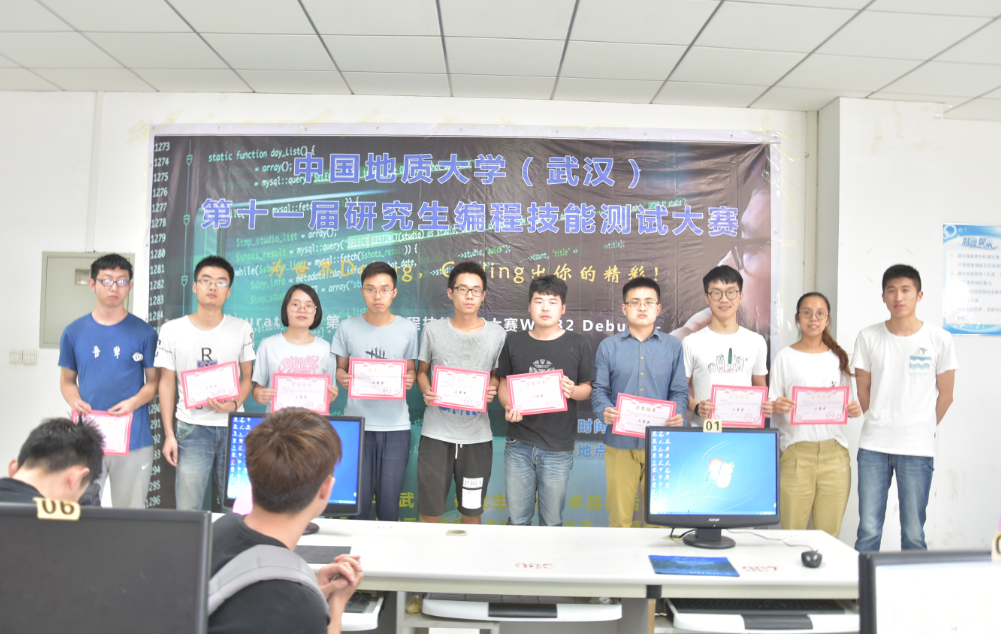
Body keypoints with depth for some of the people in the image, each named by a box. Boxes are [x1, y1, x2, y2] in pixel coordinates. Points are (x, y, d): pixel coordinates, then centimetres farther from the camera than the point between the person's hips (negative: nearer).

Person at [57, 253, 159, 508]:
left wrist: (134, 402, -17)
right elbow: (67, 380, 12)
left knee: (130, 512, 9)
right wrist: (74, 401, -9)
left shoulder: (144, 333, -1)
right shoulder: (74, 332, 5)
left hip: (133, 438, -1)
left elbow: (153, 381, 2)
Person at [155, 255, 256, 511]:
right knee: (187, 509, 1)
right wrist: (169, 435, 0)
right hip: (191, 429, -1)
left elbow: (246, 378, 9)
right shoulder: (171, 330, 2)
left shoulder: (242, 329, 3)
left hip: (233, 426, 1)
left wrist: (234, 404, -12)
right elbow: (167, 383, 4)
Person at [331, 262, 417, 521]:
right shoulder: (347, 328, 2)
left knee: (389, 500, 3)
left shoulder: (407, 329, 2)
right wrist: (342, 378, -12)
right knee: (357, 498, 2)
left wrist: (410, 379, -10)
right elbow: (340, 368, 10)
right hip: (357, 424, 0)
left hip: (395, 426, 0)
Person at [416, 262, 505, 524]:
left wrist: (493, 389, -10)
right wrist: (426, 390, -9)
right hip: (436, 433, 0)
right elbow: (421, 371, 11)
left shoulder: (497, 334, 1)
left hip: (477, 436, 0)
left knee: (471, 511, 12)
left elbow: (498, 374, 12)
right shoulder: (433, 330, 2)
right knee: (429, 511, 6)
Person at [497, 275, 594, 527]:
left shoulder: (578, 345, 1)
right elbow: (503, 382, 11)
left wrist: (573, 391, -17)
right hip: (519, 445, 2)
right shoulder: (514, 342, 6)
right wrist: (508, 406, -9)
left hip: (558, 449, -1)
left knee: (552, 522, 9)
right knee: (517, 520, 11)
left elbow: (588, 389, 5)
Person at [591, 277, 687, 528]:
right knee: (619, 513, 6)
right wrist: (605, 411, -18)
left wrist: (678, 416, -15)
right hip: (620, 443, 0)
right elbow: (599, 390, 4)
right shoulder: (609, 346, 6)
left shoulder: (672, 346, 8)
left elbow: (680, 391, 5)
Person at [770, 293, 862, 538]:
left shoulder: (838, 357, 14)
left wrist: (855, 409, -5)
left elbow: (847, 402, 17)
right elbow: (771, 405, 4)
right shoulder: (785, 357, 6)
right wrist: (775, 406, -18)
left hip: (835, 452, 2)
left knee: (829, 533, 3)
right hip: (796, 451, -2)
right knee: (792, 532, -3)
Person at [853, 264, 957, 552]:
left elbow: (945, 395, 7)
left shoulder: (939, 339, -1)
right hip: (873, 446, 1)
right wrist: (878, 424, 10)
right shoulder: (868, 337, 2)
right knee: (868, 530, 3)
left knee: (913, 533, 5)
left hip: (917, 450, -1)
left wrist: (924, 430, 11)